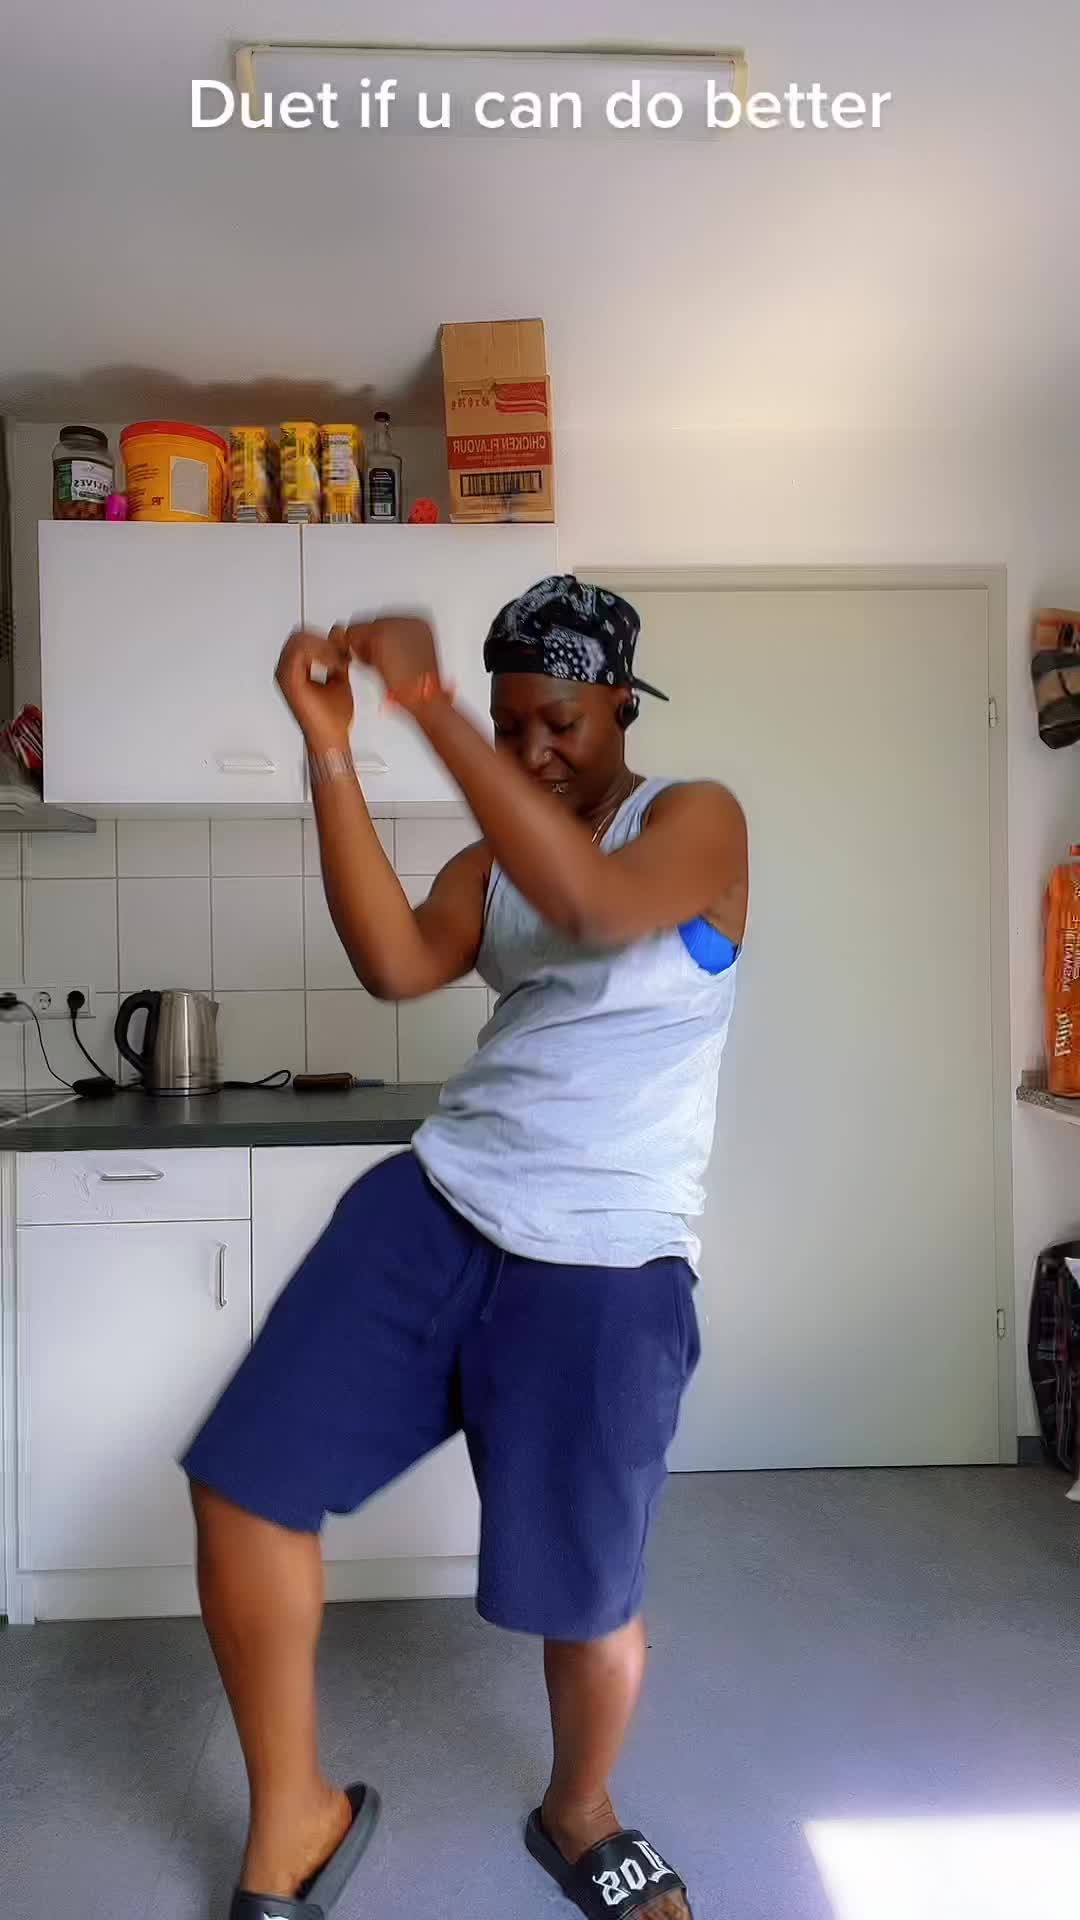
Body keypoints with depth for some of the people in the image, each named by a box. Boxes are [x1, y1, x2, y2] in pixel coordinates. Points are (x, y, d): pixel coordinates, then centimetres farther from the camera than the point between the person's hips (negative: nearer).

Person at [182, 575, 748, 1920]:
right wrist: (330, 748, -13)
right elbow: (395, 965, -7)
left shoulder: (698, 818, -1)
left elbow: (593, 902, -24)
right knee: (242, 1487, -4)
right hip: (437, 1206, 5)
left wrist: (425, 706, -25)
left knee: (587, 1598, 9)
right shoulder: (493, 858, 13)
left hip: (603, 1268, -4)